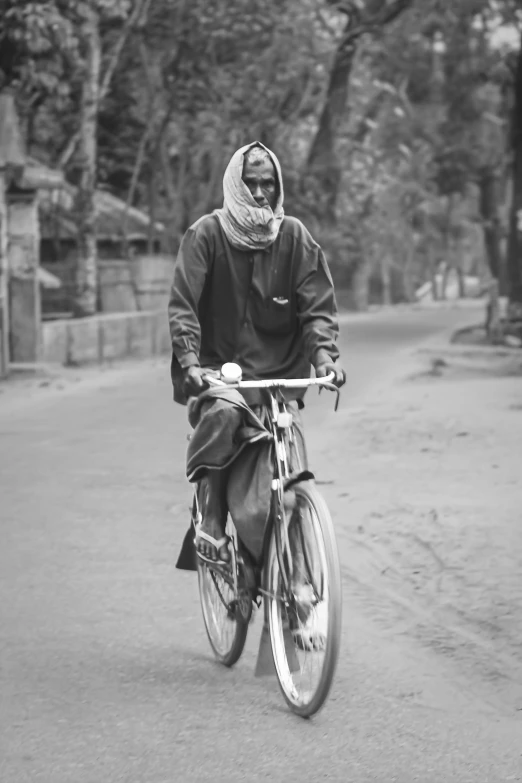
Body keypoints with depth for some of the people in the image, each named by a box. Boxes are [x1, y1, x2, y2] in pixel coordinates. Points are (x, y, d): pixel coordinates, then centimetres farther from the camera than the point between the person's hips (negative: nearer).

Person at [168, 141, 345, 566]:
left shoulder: (294, 236, 4)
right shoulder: (207, 233, -3)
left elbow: (318, 303, -1)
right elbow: (183, 304, -10)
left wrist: (324, 353, -19)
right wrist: (189, 361, -24)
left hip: (278, 372, 3)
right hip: (216, 368, -3)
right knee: (222, 412, -34)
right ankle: (212, 517, -20)